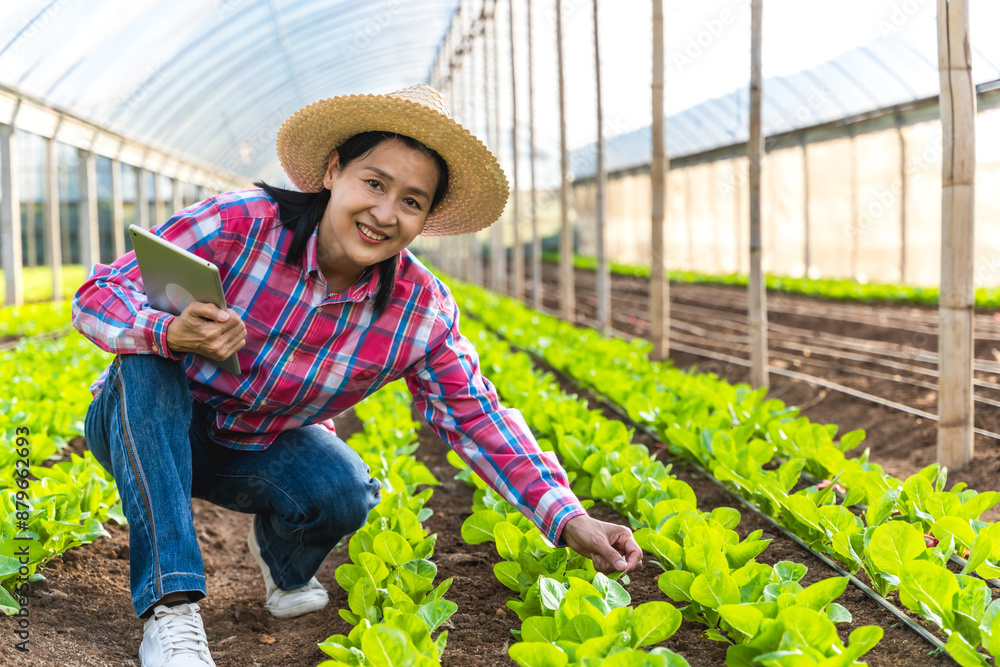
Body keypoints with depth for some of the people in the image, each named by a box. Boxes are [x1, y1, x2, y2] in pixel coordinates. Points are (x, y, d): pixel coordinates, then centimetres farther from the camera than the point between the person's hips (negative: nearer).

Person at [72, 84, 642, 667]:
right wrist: (170, 334, -47)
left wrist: (571, 521, -21)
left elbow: (477, 418, -11)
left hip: (261, 452, 2)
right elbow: (98, 296, -23)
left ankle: (282, 557, 10)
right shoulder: (239, 224, -26)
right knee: (147, 361, -35)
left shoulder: (424, 311, -16)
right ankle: (170, 606, -33)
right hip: (152, 431, -2)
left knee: (344, 489, -30)